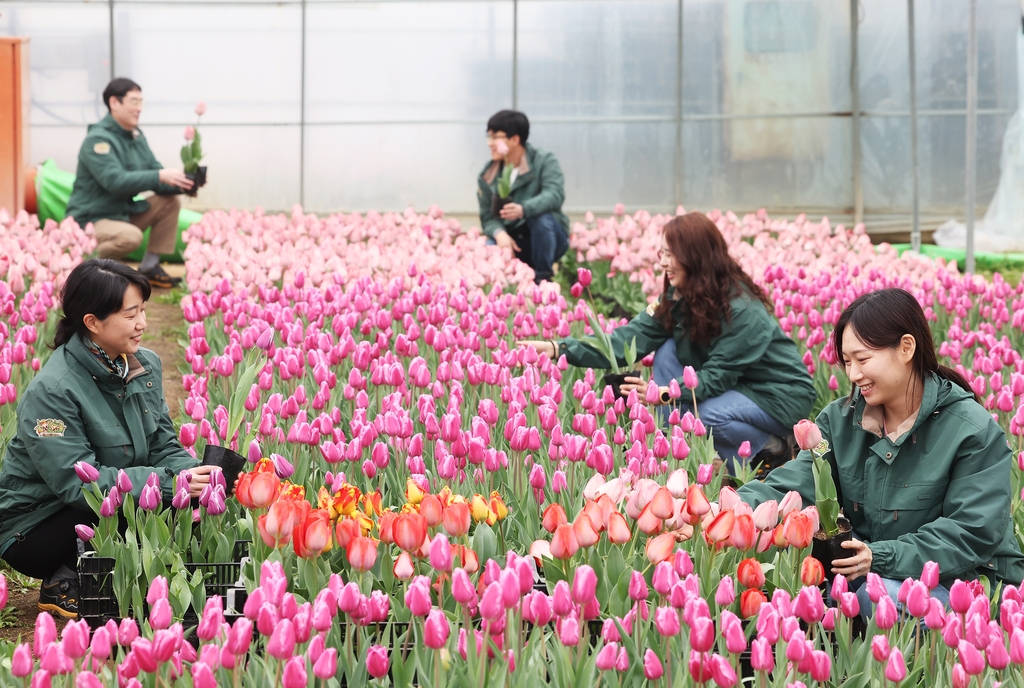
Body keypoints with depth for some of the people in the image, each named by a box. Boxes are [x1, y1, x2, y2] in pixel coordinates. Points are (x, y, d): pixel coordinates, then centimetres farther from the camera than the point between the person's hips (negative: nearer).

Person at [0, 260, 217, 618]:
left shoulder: (145, 366, 0)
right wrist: (169, 483, -33)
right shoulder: (51, 391, -24)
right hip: (33, 531, -7)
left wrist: (196, 475, -20)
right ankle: (63, 585, -9)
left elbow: (164, 447, 3)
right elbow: (76, 482, -29)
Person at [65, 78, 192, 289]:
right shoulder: (98, 139, -17)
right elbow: (115, 180, -30)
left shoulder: (136, 136, 10)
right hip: (91, 220, -9)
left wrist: (180, 184, -13)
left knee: (169, 202, 0)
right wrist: (160, 176, -34)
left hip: (124, 212, 9)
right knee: (131, 236, -35)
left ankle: (150, 267, 3)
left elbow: (154, 172, 9)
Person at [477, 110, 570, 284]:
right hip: (510, 239, 2)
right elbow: (487, 216, -3)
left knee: (542, 218, -35)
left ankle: (542, 277, -18)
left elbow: (555, 195, -28)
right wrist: (500, 234, -27)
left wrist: (524, 210, -46)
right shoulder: (487, 175, 1)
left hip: (547, 239, -2)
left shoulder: (544, 161, -10)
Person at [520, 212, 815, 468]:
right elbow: (631, 338, -12)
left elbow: (718, 375, -28)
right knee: (668, 351, -11)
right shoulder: (679, 297, -5)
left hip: (782, 394, -7)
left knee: (710, 415, -34)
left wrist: (664, 393, -41)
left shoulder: (742, 310, -27)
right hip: (734, 384, 8)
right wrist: (559, 348, -22)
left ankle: (771, 451, -6)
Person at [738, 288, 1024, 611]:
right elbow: (793, 486, -7)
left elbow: (973, 533, -17)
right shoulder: (839, 420, 6)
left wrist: (883, 557, -29)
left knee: (881, 593, -37)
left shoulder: (973, 430, -12)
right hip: (866, 575, 5)